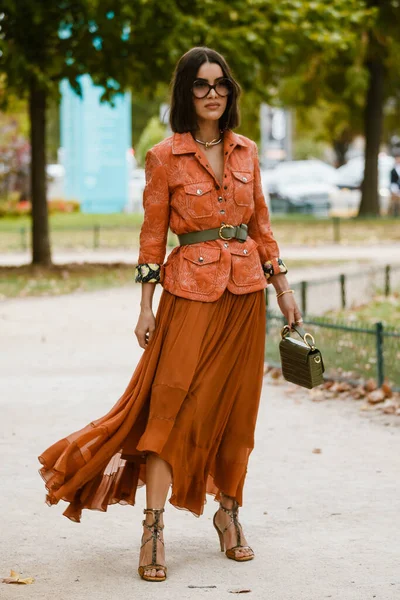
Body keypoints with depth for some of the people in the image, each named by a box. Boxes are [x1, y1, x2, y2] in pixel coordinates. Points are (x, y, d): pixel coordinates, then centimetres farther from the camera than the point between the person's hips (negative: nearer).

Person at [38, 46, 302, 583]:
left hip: (246, 288, 4)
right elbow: (153, 236, -2)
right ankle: (153, 528, -10)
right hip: (191, 289, -4)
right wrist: (146, 307, -5)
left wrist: (283, 288, 12)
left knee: (237, 403, 7)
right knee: (175, 402, -10)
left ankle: (229, 511, 21)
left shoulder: (246, 152, 8)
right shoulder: (165, 157, -3)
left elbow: (260, 225, 15)